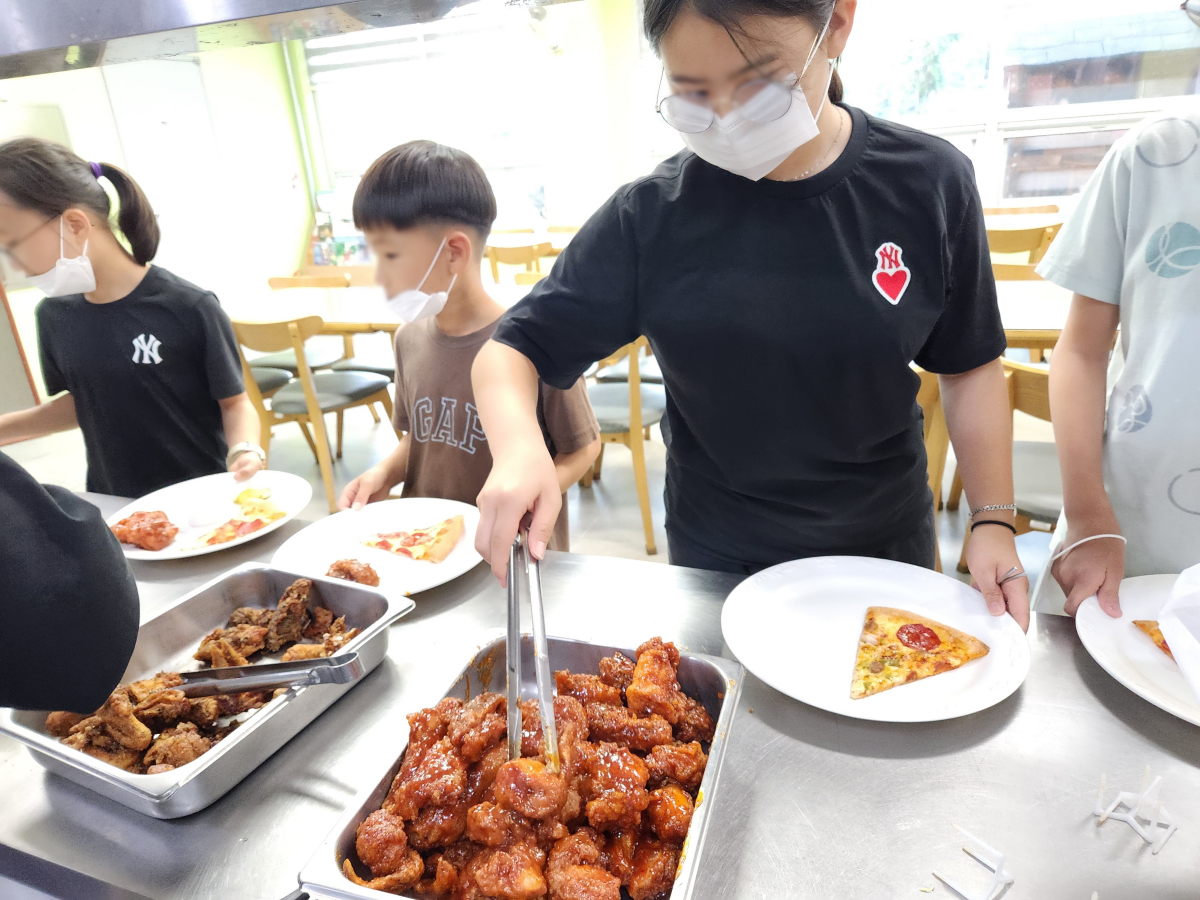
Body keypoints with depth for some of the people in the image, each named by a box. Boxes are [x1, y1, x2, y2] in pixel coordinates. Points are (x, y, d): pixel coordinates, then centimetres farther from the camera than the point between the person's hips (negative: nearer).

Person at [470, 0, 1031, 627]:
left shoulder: (928, 183, -11)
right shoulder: (652, 216, -15)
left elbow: (968, 366, -1)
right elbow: (510, 351, -12)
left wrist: (993, 521, -10)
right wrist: (518, 450, -32)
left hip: (888, 555, 2)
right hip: (715, 567, -1)